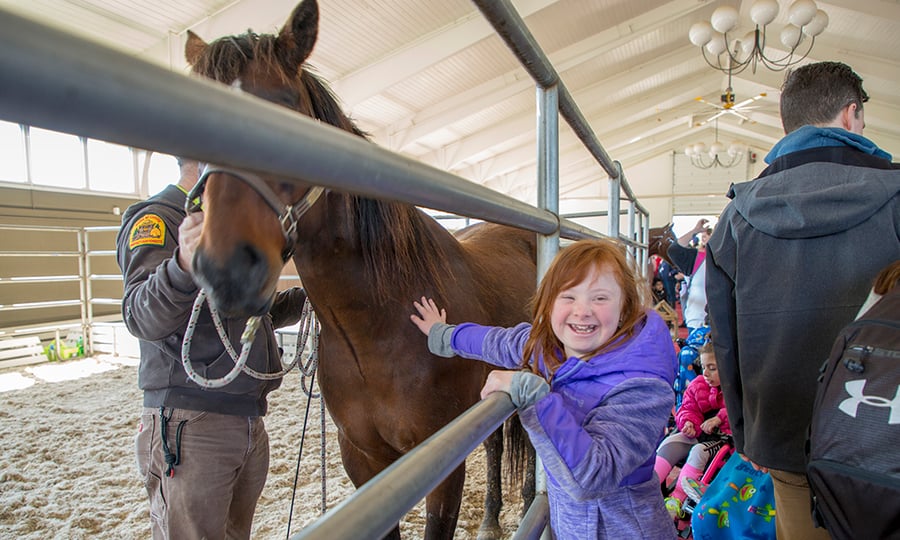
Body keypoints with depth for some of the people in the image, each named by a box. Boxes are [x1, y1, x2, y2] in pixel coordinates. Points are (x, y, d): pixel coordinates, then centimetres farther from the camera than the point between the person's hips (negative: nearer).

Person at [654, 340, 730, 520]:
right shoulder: (698, 385, 9)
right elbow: (687, 408, 9)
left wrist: (720, 418, -28)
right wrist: (689, 422, -13)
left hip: (724, 437, -5)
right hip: (699, 433, 6)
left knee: (698, 451, -32)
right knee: (670, 442, -18)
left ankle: (676, 500, -29)